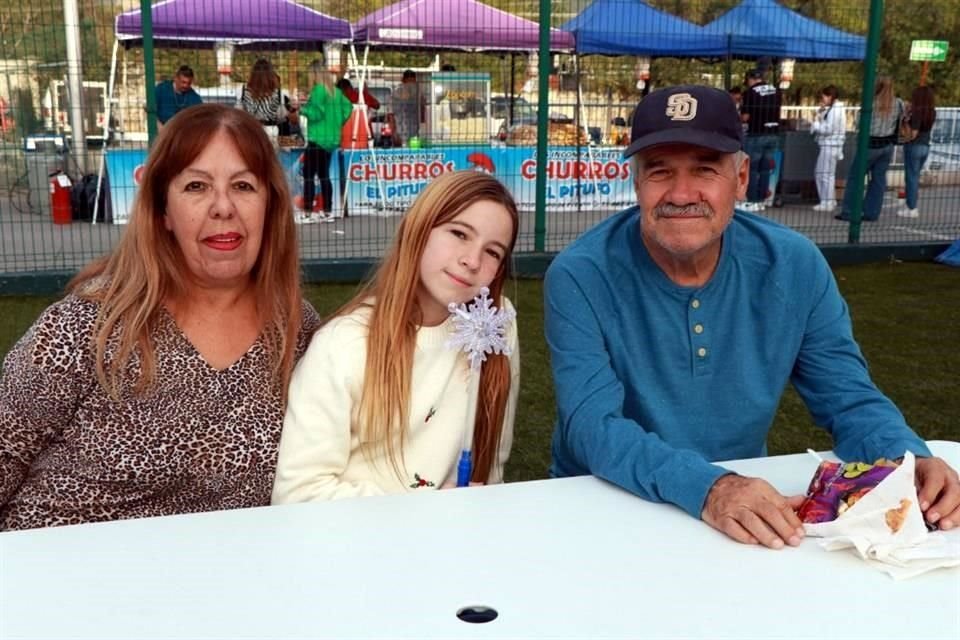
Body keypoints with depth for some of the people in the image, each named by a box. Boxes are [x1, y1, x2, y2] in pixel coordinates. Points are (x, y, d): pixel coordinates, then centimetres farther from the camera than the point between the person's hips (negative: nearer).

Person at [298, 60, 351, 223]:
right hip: (331, 139, 9)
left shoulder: (318, 90, -12)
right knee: (324, 175, 13)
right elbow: (347, 107, 13)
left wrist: (303, 109, -2)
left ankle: (307, 213, -9)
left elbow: (316, 113, -18)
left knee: (308, 175, -6)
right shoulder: (336, 91, 11)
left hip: (317, 139, -9)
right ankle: (328, 212, 14)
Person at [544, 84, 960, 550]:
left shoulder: (794, 267, -6)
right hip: (603, 511, -2)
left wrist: (911, 461, -21)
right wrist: (704, 487, -38)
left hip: (746, 510, 3)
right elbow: (592, 426, -23)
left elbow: (849, 400, -1)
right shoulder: (580, 277, -16)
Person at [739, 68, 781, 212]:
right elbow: (777, 112, 16)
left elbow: (745, 117, -11)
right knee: (765, 169, 10)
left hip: (756, 135, -6)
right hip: (774, 134, 6)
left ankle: (752, 202, 2)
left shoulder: (750, 92, -10)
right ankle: (761, 201, 12)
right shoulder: (775, 91, 8)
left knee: (752, 169, 2)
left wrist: (741, 115, 10)